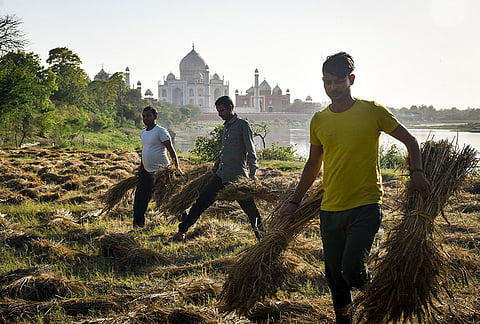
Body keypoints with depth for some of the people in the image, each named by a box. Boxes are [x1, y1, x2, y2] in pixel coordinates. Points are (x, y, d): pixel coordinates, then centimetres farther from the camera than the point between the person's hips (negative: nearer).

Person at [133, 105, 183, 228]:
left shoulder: (160, 131, -12)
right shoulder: (143, 132, 12)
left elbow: (171, 150, -13)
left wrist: (177, 167, -18)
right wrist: (141, 166, 26)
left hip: (161, 170, -8)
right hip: (146, 171, 8)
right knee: (140, 197, 6)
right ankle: (138, 224, 18)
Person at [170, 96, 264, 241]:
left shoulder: (242, 125, -7)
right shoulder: (226, 126, 16)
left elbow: (250, 151, -12)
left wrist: (253, 173, -19)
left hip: (238, 177, -7)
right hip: (221, 175, 7)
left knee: (250, 209, -4)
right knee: (201, 201, 6)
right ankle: (181, 231, 13)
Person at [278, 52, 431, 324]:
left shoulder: (372, 111, -3)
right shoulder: (319, 121, 8)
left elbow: (409, 140, 6)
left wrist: (417, 172, -10)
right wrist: (295, 202, 22)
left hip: (366, 207, -4)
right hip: (330, 209, 5)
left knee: (351, 268, -19)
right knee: (335, 276, 9)